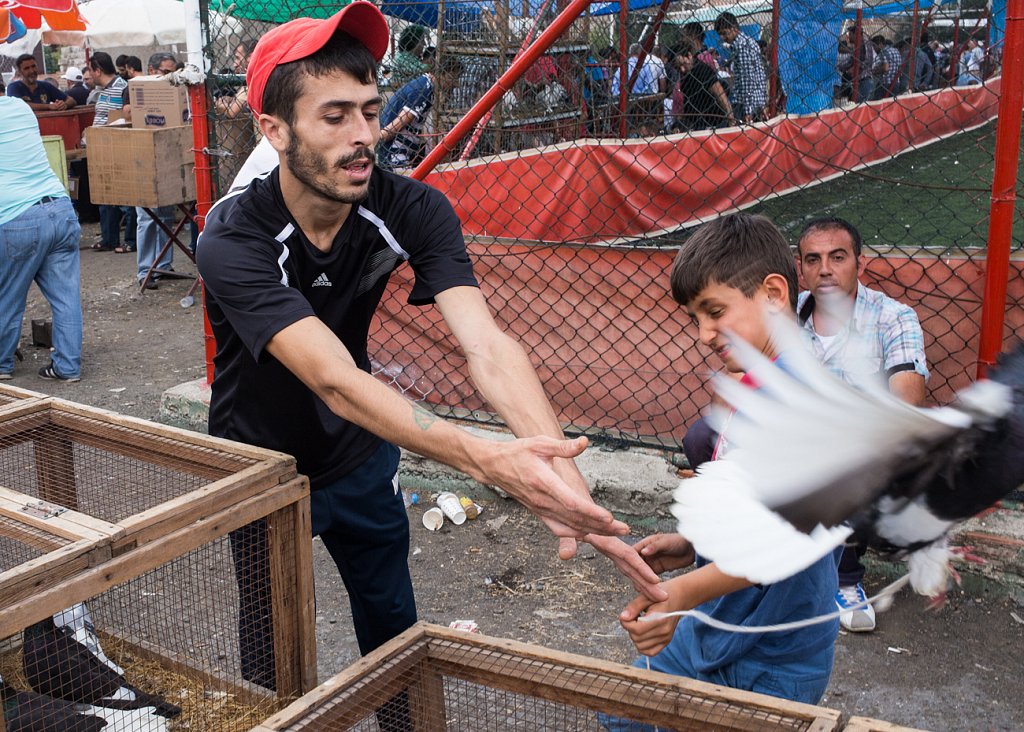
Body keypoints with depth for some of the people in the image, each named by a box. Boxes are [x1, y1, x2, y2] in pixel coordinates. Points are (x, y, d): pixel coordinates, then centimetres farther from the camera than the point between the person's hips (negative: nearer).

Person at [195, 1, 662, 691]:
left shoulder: (413, 210, -22)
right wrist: (486, 459, -58)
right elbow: (336, 382, -43)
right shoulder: (233, 239, -32)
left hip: (361, 454, 4)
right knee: (275, 666, 7)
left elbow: (486, 345, -35)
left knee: (394, 629, 19)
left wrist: (561, 477, -52)